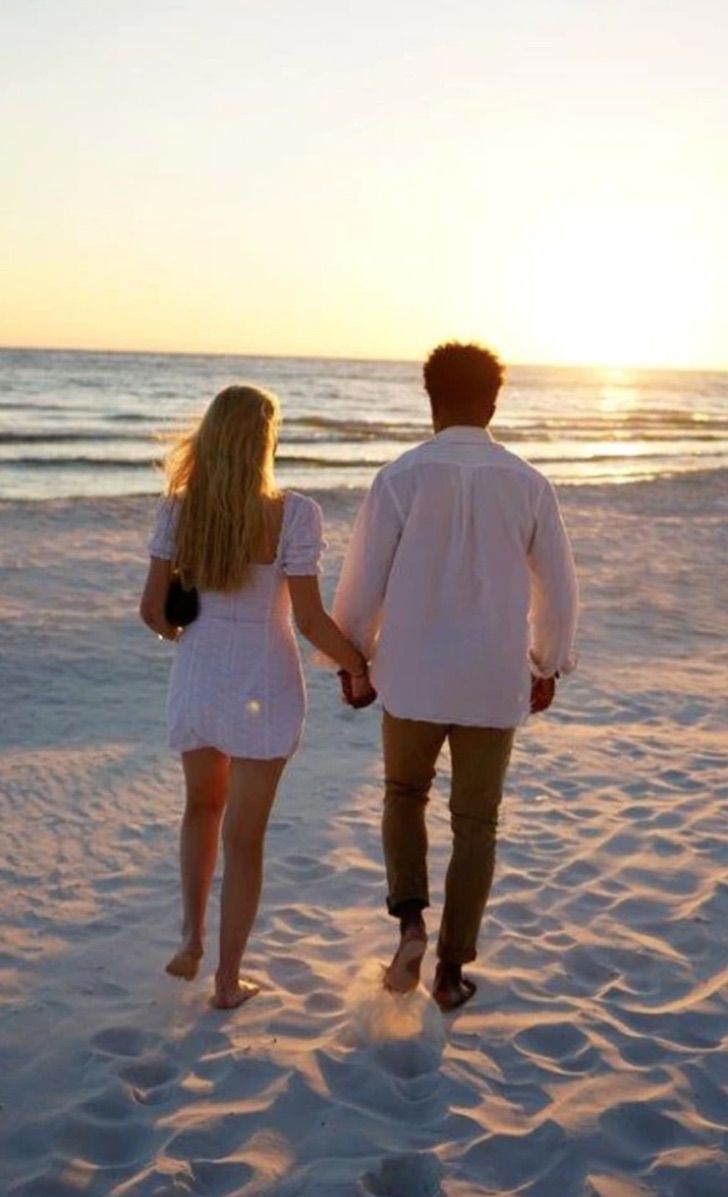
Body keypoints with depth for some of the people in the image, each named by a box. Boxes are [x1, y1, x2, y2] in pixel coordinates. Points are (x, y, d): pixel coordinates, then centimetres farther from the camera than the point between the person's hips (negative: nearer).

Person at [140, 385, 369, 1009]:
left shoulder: (179, 508, -5)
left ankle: (192, 936, 20)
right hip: (264, 687, -3)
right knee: (245, 834, 10)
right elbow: (310, 619, -16)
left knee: (203, 805, 29)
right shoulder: (293, 514, -16)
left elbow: (153, 608, -2)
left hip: (196, 679, 3)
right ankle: (228, 979, 21)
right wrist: (364, 666, -1)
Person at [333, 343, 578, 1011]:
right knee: (475, 825, 14)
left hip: (413, 679, -1)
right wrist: (550, 666, 19)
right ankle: (452, 971, 20)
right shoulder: (527, 484, -3)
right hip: (494, 684, 1)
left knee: (403, 797, 24)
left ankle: (410, 920, 6)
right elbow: (559, 588, 3)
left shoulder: (402, 477, -9)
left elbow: (362, 583, -6)